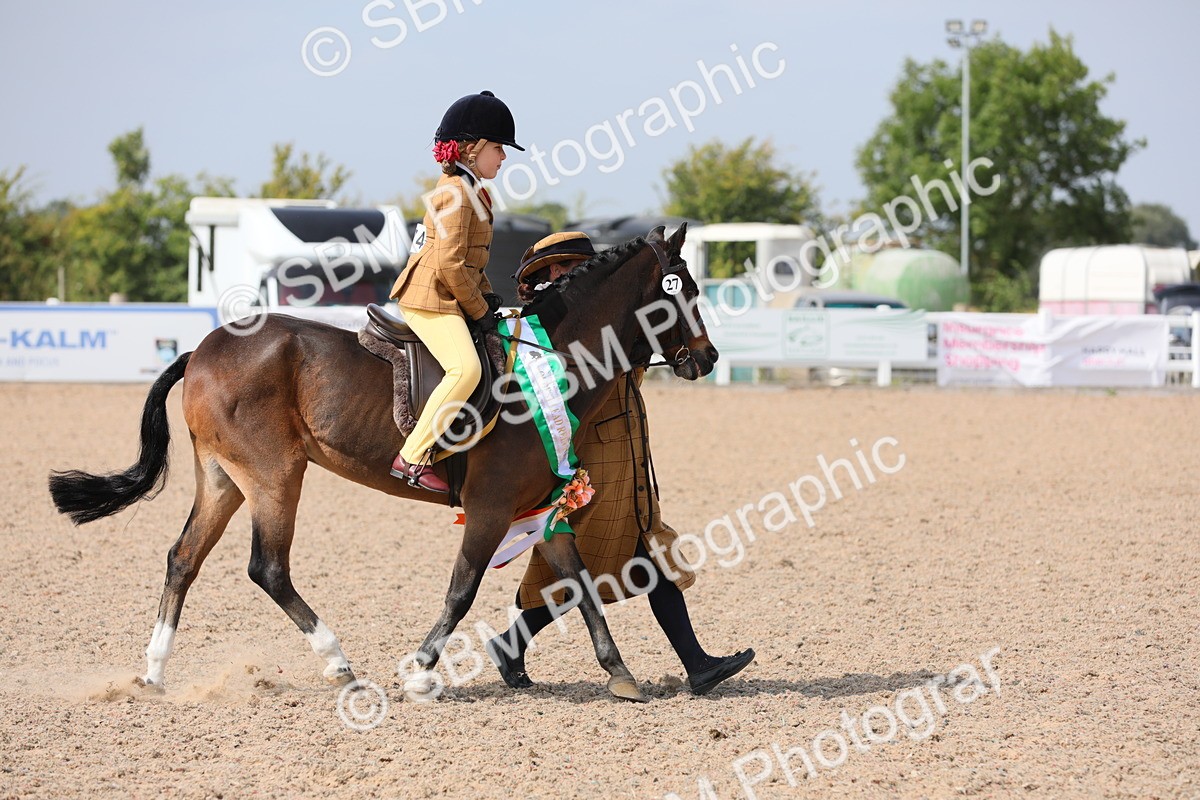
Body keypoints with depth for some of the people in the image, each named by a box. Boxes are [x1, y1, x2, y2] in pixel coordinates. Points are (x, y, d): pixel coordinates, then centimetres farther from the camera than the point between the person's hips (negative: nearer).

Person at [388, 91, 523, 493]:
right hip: (430, 299, -11)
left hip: (449, 299, 11)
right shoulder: (456, 194, -15)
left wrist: (488, 298, 13)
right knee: (466, 368, -29)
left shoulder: (470, 189, 19)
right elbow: (449, 264, -22)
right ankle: (413, 457, -29)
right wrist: (479, 309, -13)